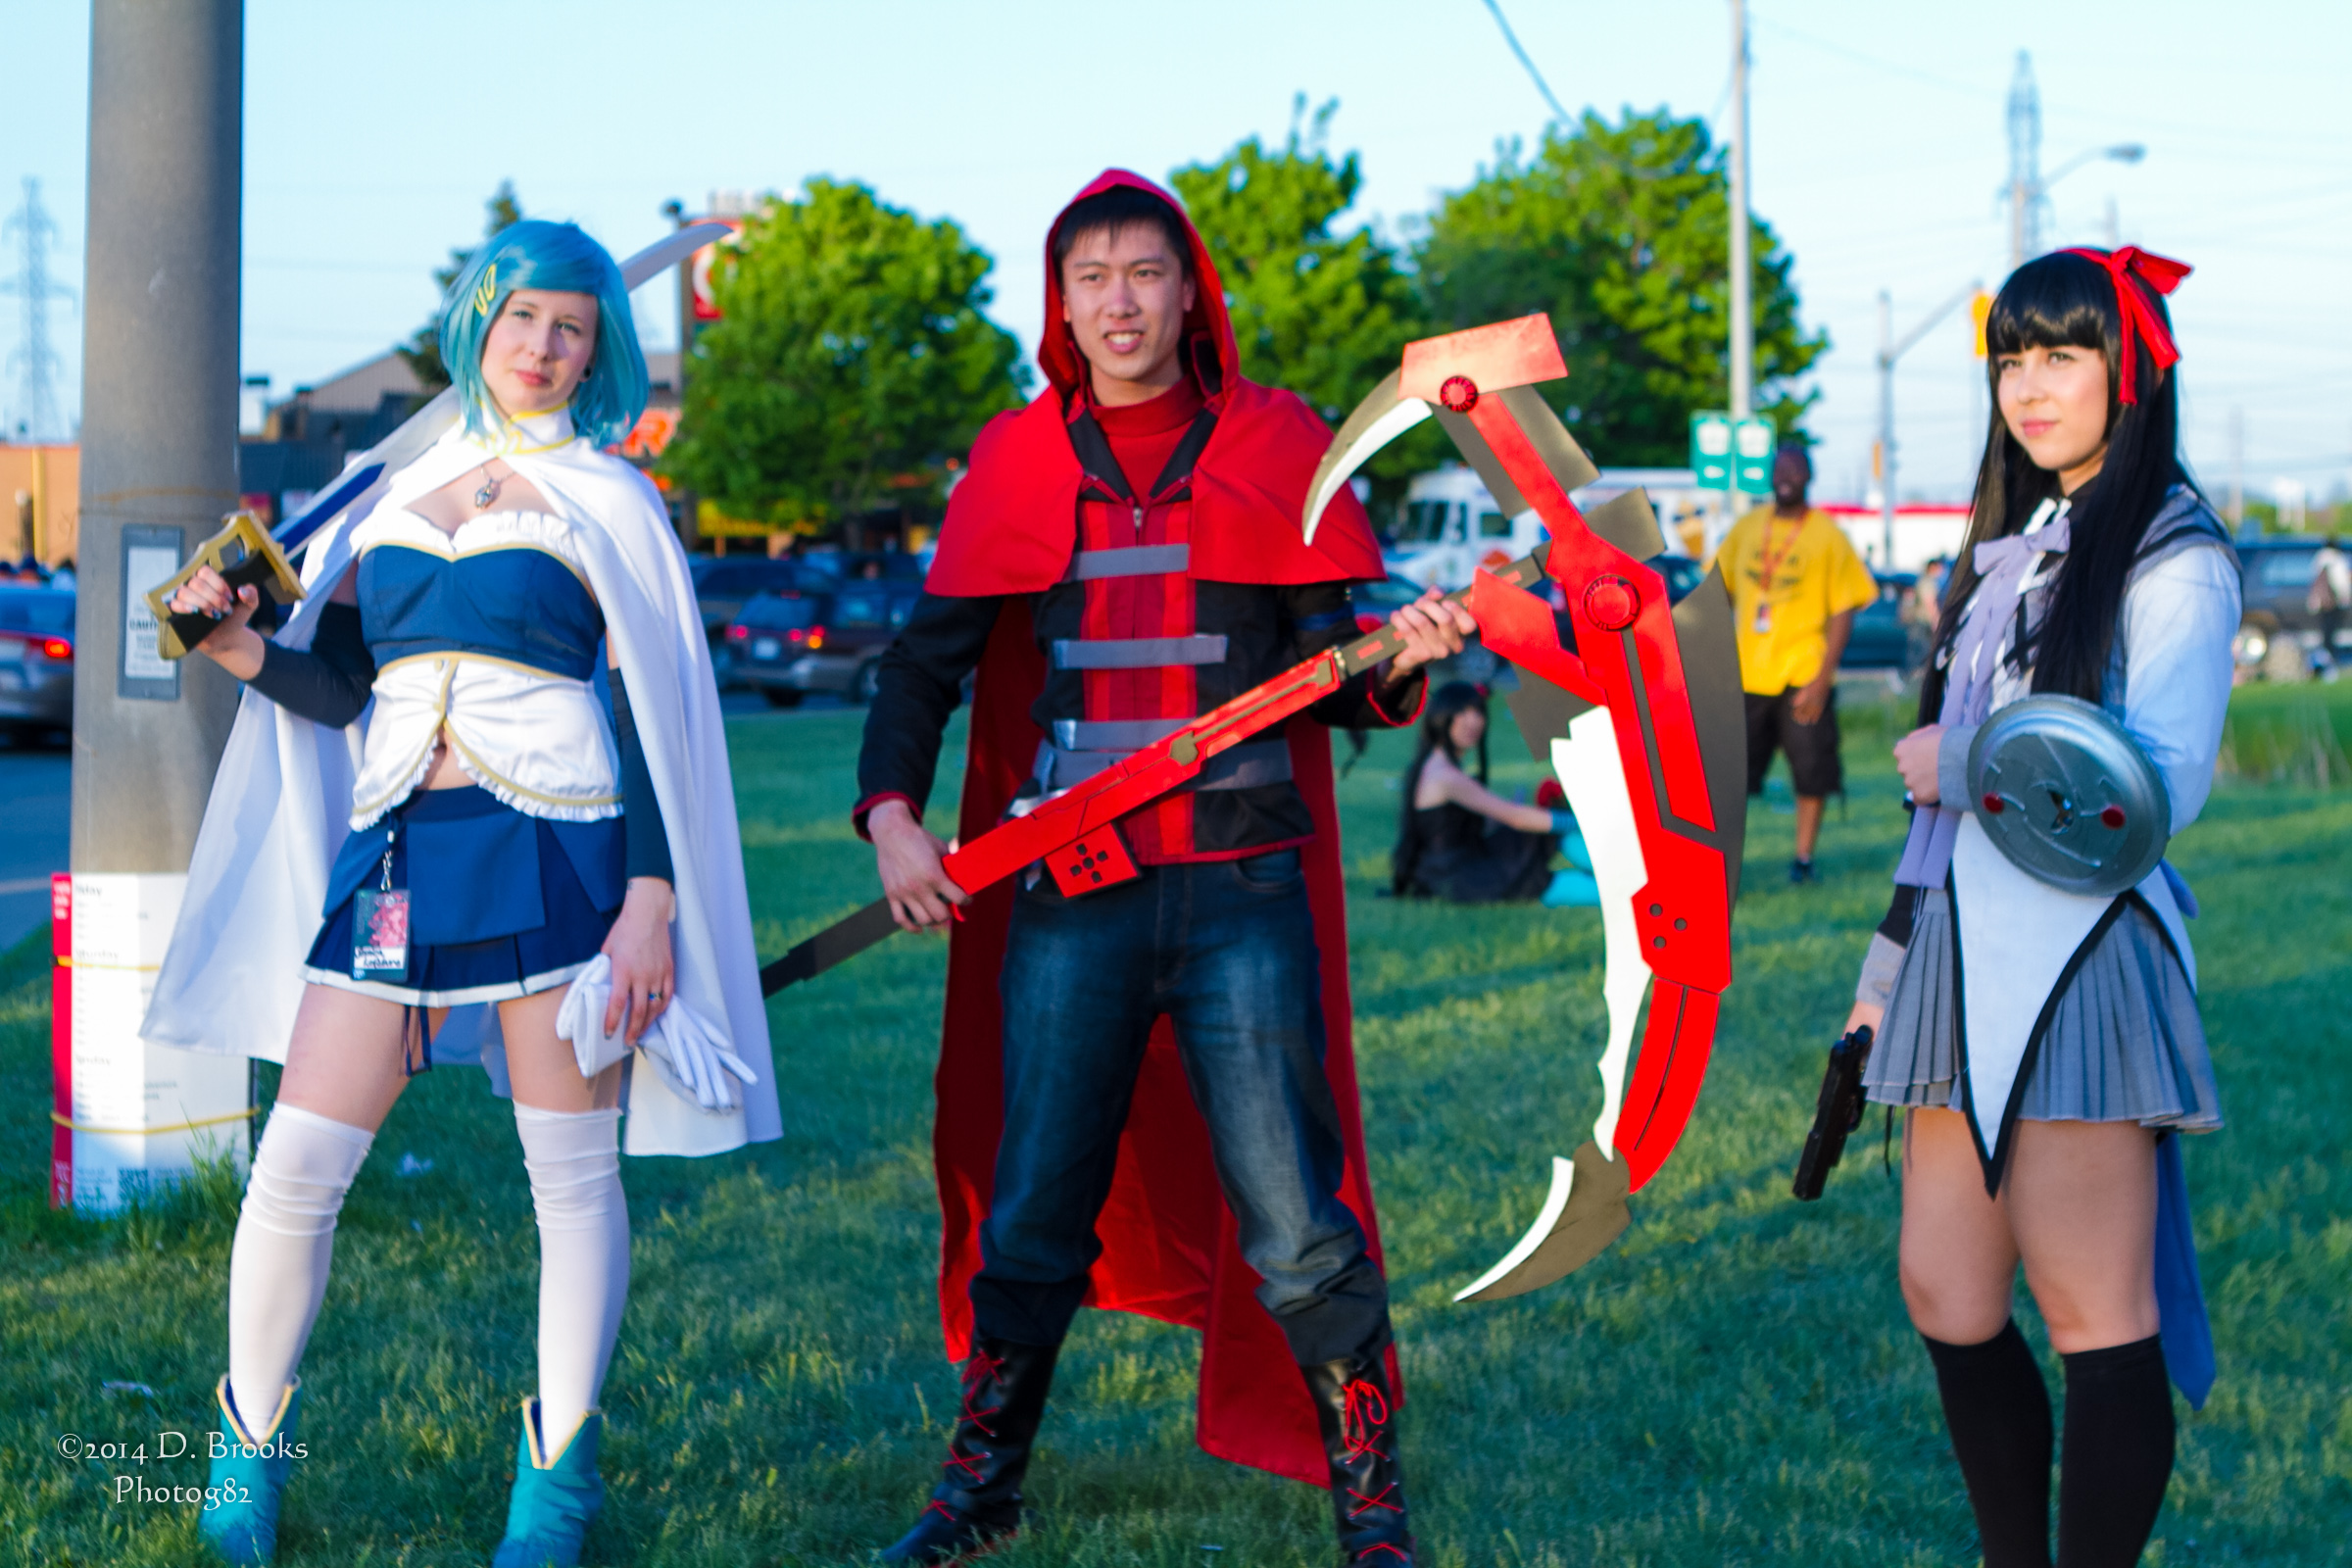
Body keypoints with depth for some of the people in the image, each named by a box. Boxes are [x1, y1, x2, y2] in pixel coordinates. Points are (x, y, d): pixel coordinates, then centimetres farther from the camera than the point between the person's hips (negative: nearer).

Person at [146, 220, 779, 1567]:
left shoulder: (605, 500, 5)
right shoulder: (399, 494, 17)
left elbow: (658, 712, 0)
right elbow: (335, 687, 16)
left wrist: (652, 902, -9)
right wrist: (240, 647, -4)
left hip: (553, 848, -3)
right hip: (398, 849, 3)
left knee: (573, 1173, 0)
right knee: (297, 1163, -2)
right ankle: (254, 1440, 17)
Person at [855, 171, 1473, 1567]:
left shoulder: (1279, 445, 5)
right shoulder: (1020, 460, 10)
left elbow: (1327, 671, 3)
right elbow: (931, 658, 12)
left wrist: (1396, 660, -19)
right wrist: (891, 812, -3)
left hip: (1242, 890, -2)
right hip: (1068, 892, 2)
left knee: (1295, 1234, -5)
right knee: (1031, 1224, 8)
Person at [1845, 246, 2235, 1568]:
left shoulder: (2173, 554, -6)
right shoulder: (2014, 550, 18)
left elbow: (2161, 782, -19)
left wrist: (1955, 764, -10)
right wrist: (1891, 968, 21)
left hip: (2079, 966, -8)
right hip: (1966, 964, 8)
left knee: (2097, 1324, -3)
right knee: (1948, 1303, 10)